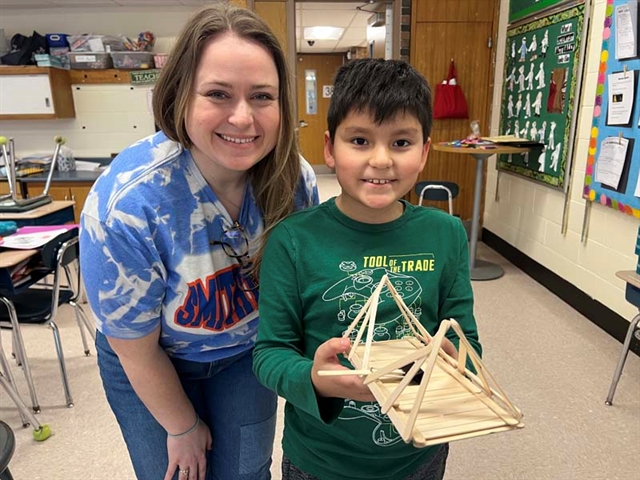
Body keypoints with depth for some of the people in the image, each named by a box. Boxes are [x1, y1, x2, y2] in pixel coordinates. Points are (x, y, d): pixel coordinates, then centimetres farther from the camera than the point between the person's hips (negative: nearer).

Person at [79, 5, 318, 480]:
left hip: (248, 355, 3)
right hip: (154, 366, -2)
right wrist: (182, 427, -4)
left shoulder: (297, 181, -23)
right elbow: (136, 347, -19)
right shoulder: (124, 203, -33)